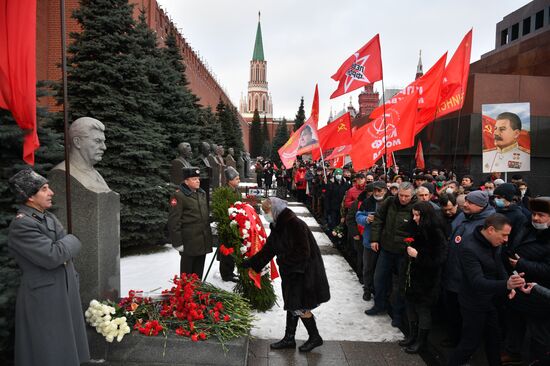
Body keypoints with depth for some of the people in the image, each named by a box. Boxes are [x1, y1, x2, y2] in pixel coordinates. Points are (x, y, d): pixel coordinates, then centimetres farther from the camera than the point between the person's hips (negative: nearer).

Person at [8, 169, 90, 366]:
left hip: (66, 294, 8)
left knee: (68, 350, 17)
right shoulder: (21, 225, -18)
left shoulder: (49, 217, 9)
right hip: (43, 300, -8)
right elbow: (52, 256, -24)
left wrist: (62, 251, -4)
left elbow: (71, 249, 13)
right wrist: (70, 241, -8)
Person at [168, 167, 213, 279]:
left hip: (203, 240, 7)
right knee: (187, 270, 5)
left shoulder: (202, 193, 12)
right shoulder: (178, 196, -11)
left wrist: (209, 233, 20)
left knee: (199, 270, 17)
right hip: (189, 241, -7)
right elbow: (174, 221, -14)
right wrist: (177, 242, -15)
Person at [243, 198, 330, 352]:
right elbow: (267, 250, 12)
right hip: (290, 273, 8)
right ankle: (289, 339, 28)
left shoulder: (294, 224, -23)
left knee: (300, 307, 1)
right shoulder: (278, 227, 5)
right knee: (291, 305, 15)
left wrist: (284, 263, -17)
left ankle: (315, 338, 20)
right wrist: (248, 263, 11)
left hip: (304, 273, -8)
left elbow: (303, 252, -24)